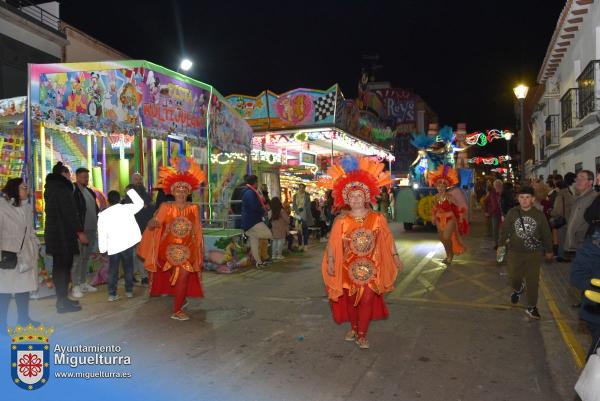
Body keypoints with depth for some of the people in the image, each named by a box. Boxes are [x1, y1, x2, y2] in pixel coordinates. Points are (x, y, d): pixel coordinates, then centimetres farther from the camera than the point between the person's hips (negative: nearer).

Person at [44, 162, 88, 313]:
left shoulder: (51, 187, 17)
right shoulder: (62, 188, -14)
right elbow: (70, 212, -19)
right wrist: (80, 232, -18)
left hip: (53, 232, 10)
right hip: (64, 234, -10)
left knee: (59, 266, 14)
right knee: (64, 266, -6)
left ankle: (62, 299, 23)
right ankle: (63, 303, -3)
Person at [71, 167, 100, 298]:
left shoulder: (90, 191, 15)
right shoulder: (72, 191, -9)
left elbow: (95, 208, 22)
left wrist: (98, 223, 13)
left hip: (91, 230, 8)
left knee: (86, 258, 14)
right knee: (77, 259, -3)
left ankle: (83, 283, 23)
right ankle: (75, 286, 3)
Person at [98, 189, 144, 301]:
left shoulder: (103, 215, -2)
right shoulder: (127, 208, -3)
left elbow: (102, 233, -2)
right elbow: (140, 203, 13)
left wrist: (102, 249, 5)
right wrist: (130, 191, 17)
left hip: (113, 246, 0)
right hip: (128, 243, 0)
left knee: (113, 270, 9)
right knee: (128, 268, 14)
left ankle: (112, 294, 8)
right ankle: (129, 291, 19)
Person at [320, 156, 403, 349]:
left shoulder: (378, 219, -7)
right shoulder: (341, 221, -10)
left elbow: (388, 239, 1)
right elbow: (332, 243, -9)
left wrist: (396, 257, 3)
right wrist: (330, 262, -13)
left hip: (371, 267, 0)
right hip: (349, 267, 1)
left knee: (367, 300, -1)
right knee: (351, 299, 14)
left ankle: (362, 335, 15)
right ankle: (353, 328, 36)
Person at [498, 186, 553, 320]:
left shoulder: (539, 214, -4)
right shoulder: (512, 212, -4)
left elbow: (546, 233, 5)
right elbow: (505, 230, 4)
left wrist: (549, 250, 12)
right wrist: (501, 245, 2)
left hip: (534, 253, 0)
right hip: (515, 252, 1)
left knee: (533, 281, 2)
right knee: (514, 277, 5)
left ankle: (531, 307, 16)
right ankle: (518, 289, 41)